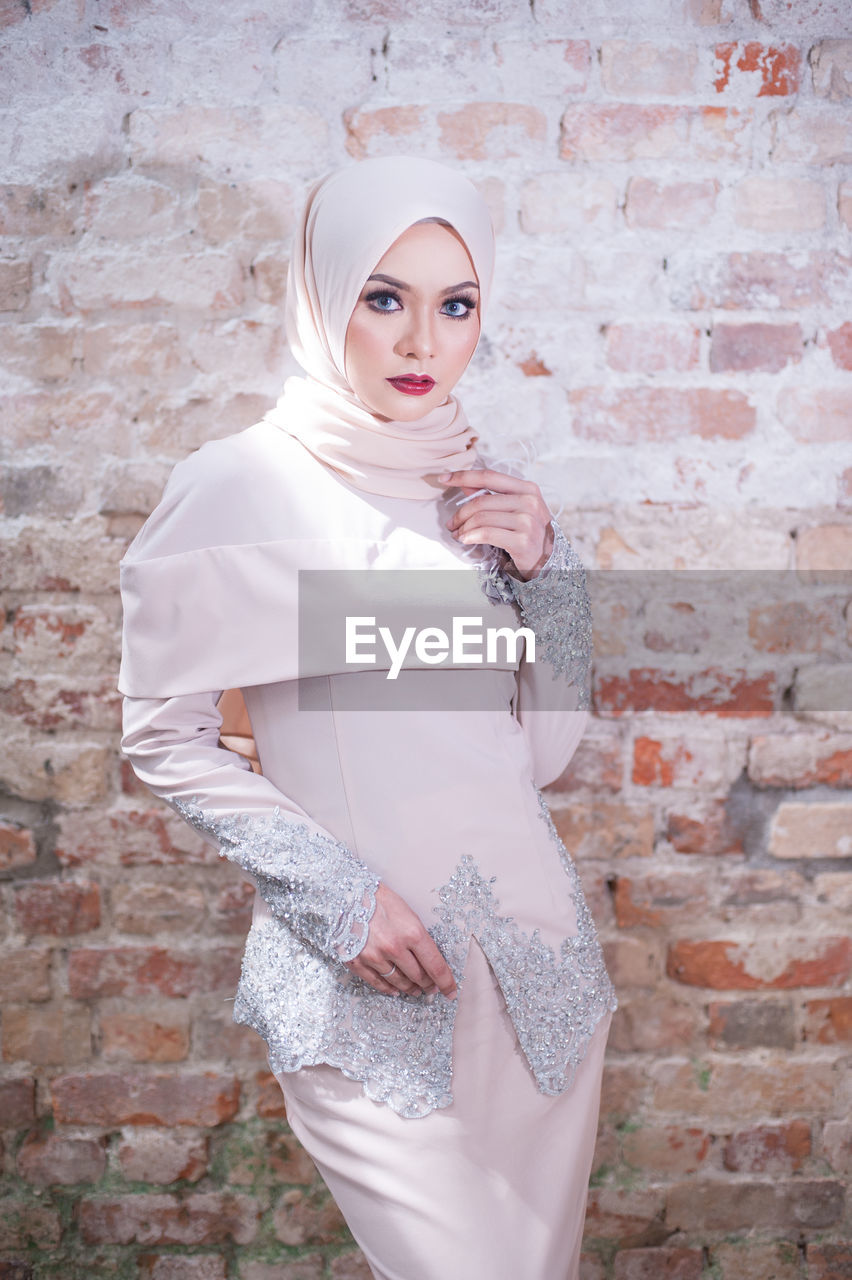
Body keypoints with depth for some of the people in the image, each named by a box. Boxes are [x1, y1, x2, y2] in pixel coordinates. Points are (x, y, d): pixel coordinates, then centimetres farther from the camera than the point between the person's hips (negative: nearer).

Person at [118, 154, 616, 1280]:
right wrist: (336, 891, -13)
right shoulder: (237, 489, -9)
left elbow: (546, 749, 8)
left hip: (534, 953, 5)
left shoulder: (486, 495, 6)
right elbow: (165, 738, -5)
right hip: (362, 979, -5)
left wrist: (544, 568, -6)